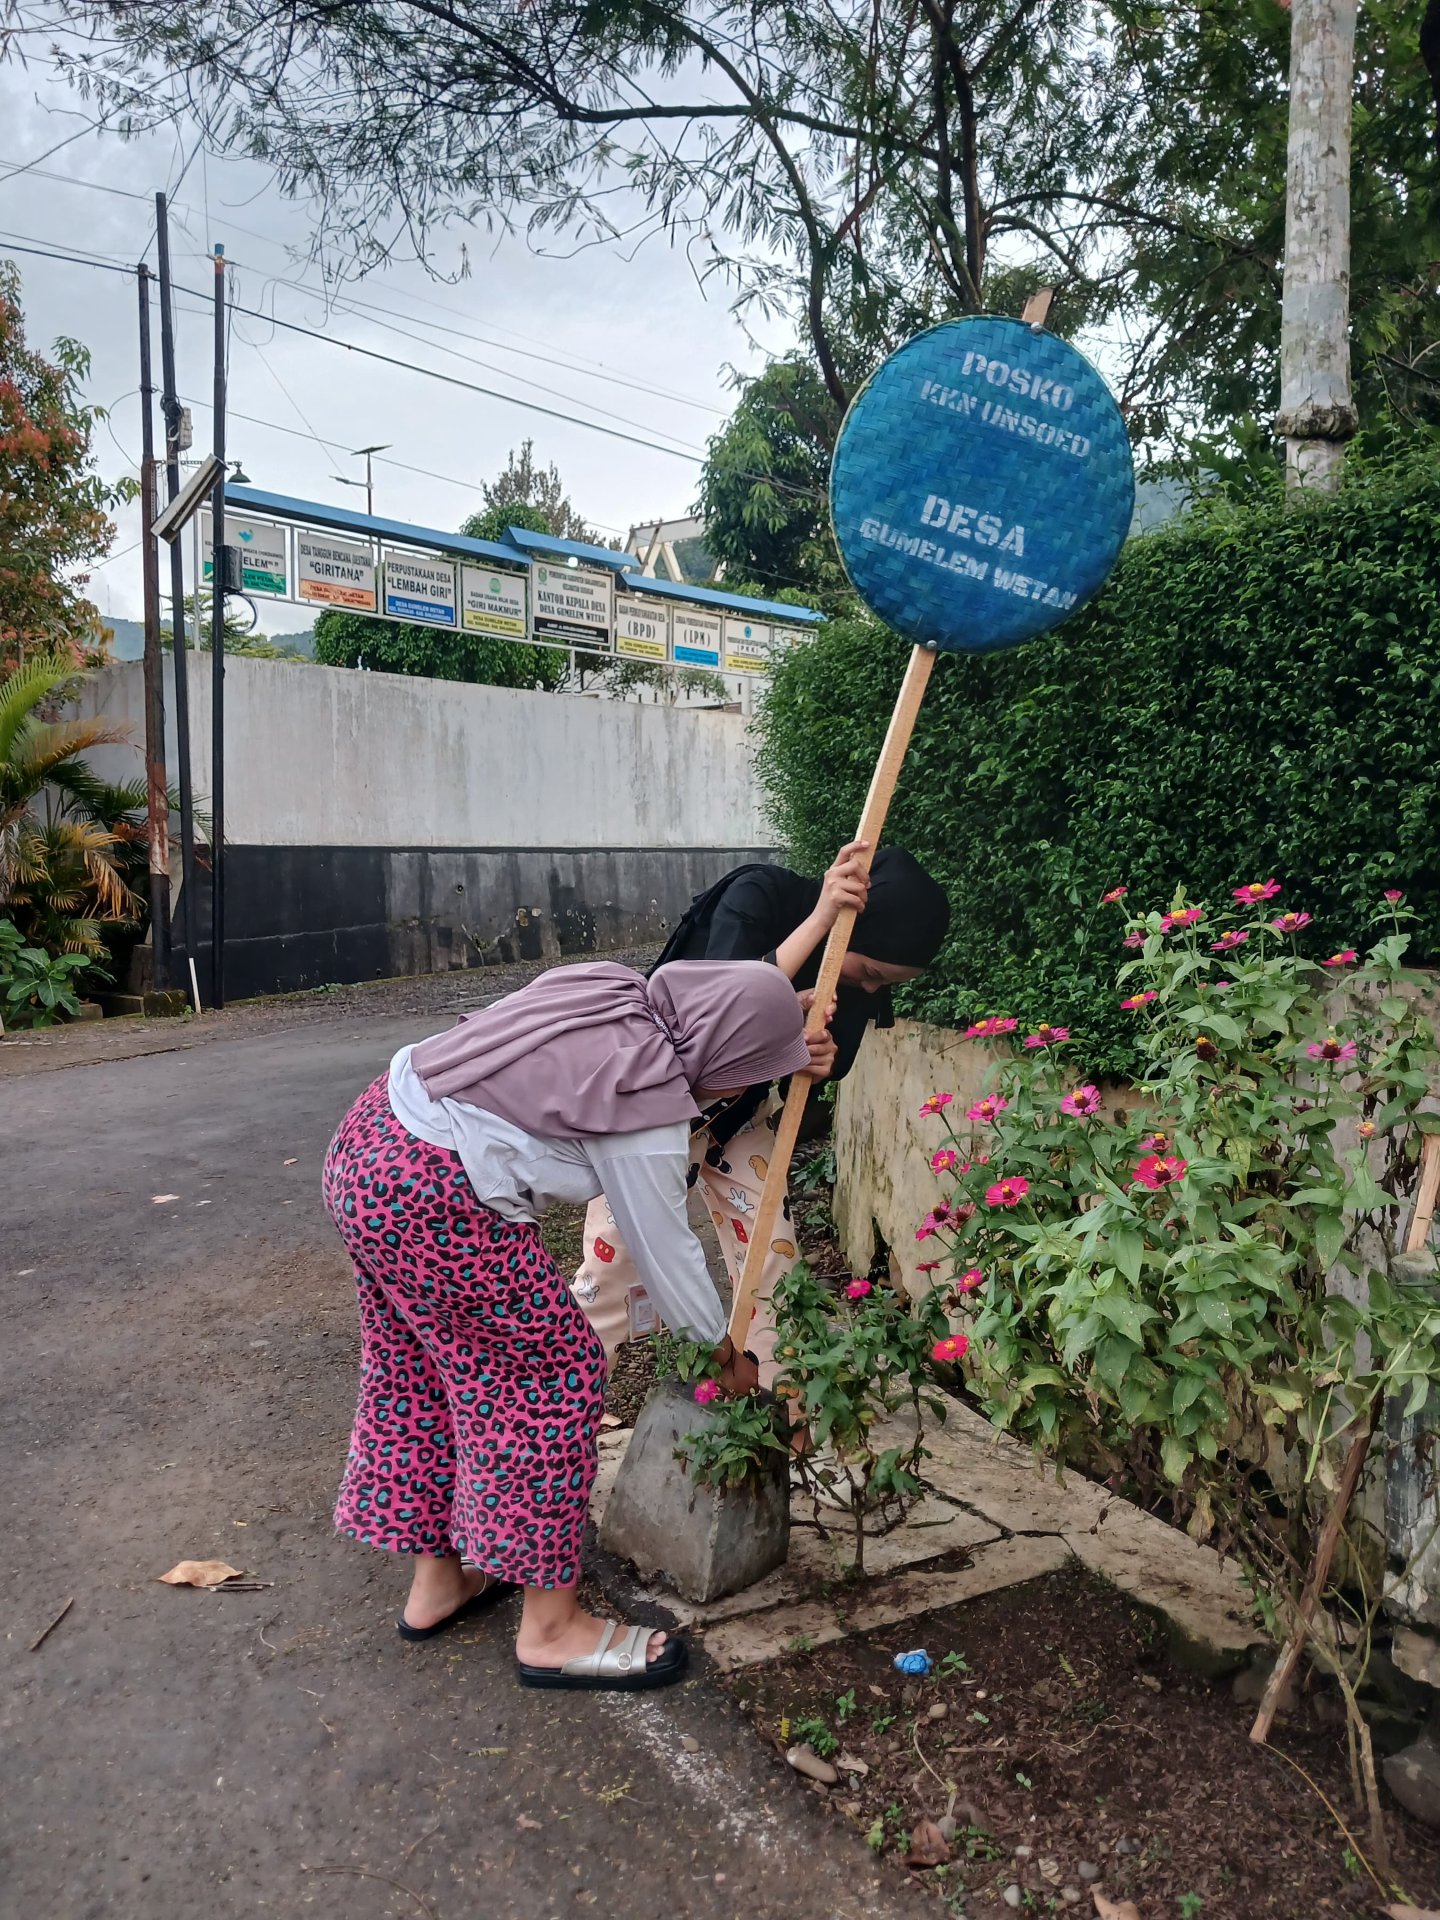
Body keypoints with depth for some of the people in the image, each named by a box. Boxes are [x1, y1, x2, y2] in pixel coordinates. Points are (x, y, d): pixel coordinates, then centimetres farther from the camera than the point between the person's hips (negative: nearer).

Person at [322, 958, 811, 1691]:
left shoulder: (615, 992, 5)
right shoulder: (647, 1104, -15)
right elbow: (664, 1247, -3)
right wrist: (727, 1350, 13)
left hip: (371, 1139, 10)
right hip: (435, 1202, -10)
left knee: (421, 1370, 21)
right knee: (554, 1379, 5)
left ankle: (438, 1581, 39)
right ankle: (551, 1629, 19)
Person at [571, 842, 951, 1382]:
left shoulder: (863, 977, -14)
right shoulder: (759, 896, -29)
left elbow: (833, 1060, -8)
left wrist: (823, 1058, -33)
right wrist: (819, 919, -43)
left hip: (739, 1109, 5)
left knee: (771, 1255, 3)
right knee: (617, 1256, -1)